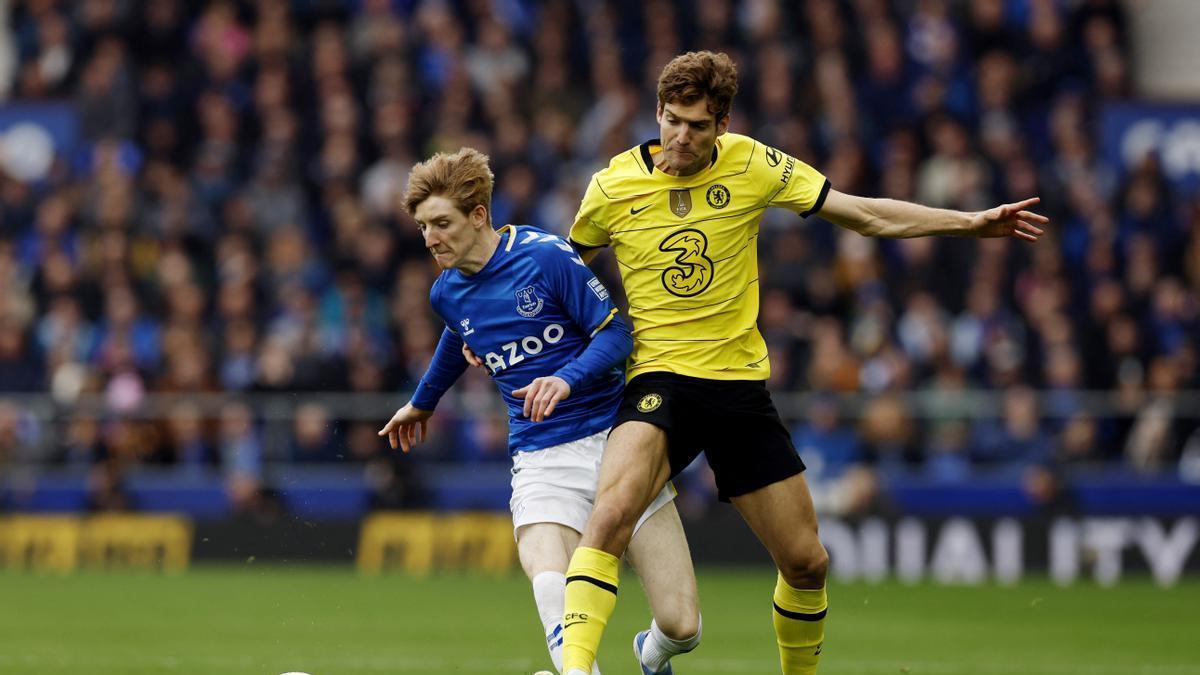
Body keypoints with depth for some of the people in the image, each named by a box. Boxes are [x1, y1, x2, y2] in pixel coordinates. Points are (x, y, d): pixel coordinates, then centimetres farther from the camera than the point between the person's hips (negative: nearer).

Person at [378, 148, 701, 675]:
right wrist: (422, 403, 48)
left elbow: (616, 333, -8)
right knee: (550, 586, -33)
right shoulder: (447, 294, 8)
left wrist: (568, 380, -26)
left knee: (681, 626, -5)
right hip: (541, 460, 3)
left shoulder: (546, 256, -9)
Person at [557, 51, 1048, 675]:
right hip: (659, 379, -3)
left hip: (740, 383, 3)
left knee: (806, 563, 5)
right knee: (613, 510, -32)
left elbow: (866, 215, 5)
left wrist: (972, 222, 1)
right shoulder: (613, 186, -5)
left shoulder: (753, 166, -2)